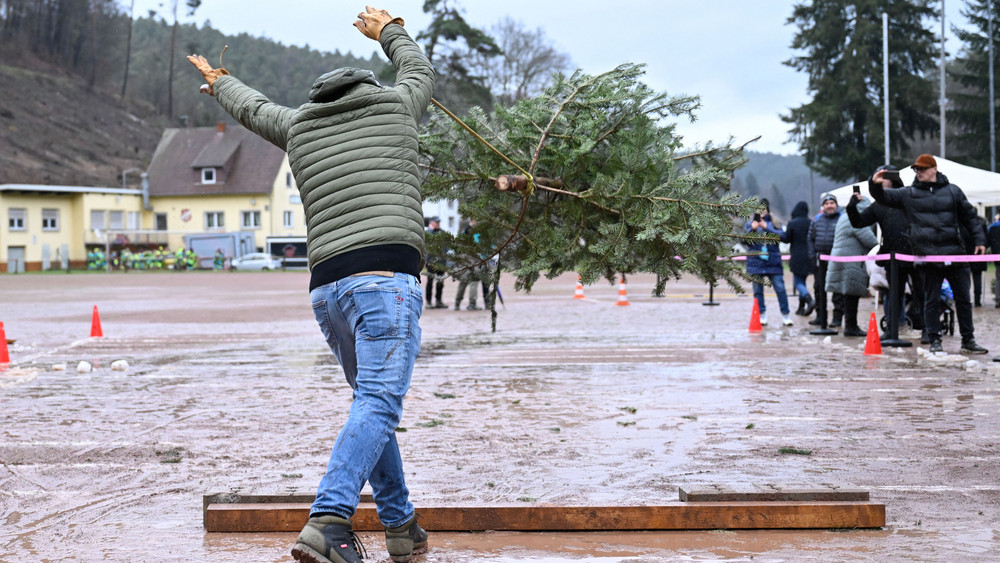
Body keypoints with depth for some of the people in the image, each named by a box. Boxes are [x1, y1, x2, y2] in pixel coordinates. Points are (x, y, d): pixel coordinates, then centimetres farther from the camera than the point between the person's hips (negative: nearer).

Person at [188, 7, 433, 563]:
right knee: (378, 404, -13)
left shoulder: (299, 125, 22)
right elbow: (420, 70, 38)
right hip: (388, 275, -5)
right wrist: (390, 30, 57)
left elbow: (255, 109, 43)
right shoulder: (395, 104, 15)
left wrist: (220, 84, 65)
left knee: (374, 403, 17)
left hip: (327, 286, 5)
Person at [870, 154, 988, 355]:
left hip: (954, 254, 1)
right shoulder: (908, 194, 8)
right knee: (931, 300, 3)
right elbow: (884, 196, 6)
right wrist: (875, 185, -16)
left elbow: (969, 216, 15)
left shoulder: (952, 191, 10)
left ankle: (968, 340, 15)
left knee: (963, 298, 6)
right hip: (927, 255, -1)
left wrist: (978, 240, 9)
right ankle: (934, 341, 10)